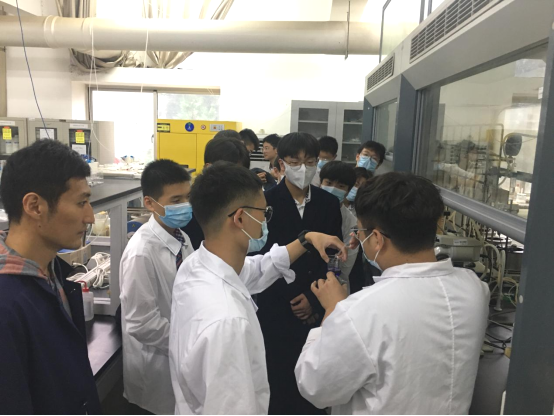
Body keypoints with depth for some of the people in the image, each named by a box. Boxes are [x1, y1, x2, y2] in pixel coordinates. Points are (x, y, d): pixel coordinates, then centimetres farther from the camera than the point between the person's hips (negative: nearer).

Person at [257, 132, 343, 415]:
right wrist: (292, 302, -8)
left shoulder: (329, 203, 4)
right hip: (276, 308, -2)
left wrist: (313, 299, -5)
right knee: (277, 379, 7)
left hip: (316, 309, 2)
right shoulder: (266, 202, -6)